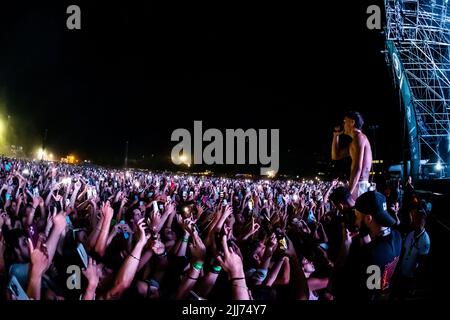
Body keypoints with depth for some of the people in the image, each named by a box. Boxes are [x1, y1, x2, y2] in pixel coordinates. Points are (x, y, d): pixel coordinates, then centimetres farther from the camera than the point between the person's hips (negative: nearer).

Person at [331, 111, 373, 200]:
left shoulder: (359, 137, -10)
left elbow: (357, 168, -20)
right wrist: (336, 135, 23)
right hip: (362, 185, 10)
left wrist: (348, 192, -24)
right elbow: (335, 156, 29)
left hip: (358, 185, -10)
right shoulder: (354, 142, 21)